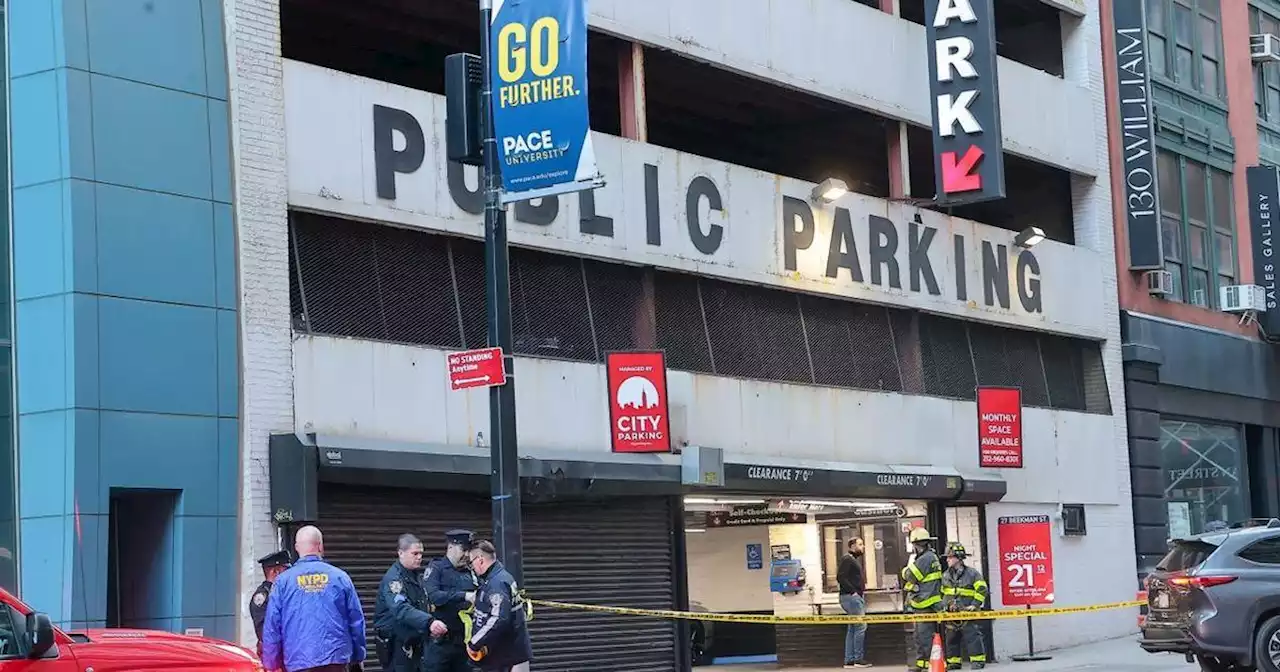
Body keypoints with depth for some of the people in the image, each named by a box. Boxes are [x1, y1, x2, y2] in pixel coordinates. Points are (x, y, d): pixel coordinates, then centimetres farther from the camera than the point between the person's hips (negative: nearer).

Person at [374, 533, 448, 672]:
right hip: (396, 645, -9)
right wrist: (429, 622, -47)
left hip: (413, 643, 9)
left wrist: (430, 628, 8)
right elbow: (401, 609, -34)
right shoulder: (394, 578, -17)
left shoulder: (414, 576, 14)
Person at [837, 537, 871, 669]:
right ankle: (858, 659, -7)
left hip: (856, 597, 11)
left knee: (853, 628, 10)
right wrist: (853, 591, -21)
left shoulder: (854, 560, 21)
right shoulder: (847, 559, -10)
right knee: (861, 626, -10)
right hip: (851, 597, -11)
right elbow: (840, 577, -20)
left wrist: (862, 589, 11)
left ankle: (849, 660, 11)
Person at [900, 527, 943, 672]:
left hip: (926, 606, -11)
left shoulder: (926, 558, -16)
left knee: (926, 636, -10)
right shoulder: (931, 557, 19)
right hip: (921, 605, 11)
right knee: (920, 637, 14)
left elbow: (911, 576, -14)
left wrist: (906, 570, 6)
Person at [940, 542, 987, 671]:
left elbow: (982, 589, -6)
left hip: (967, 613, -6)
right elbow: (942, 593, 20)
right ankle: (953, 662, 17)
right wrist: (943, 606, 7)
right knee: (951, 638, 8)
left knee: (972, 636, -10)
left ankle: (978, 660, -6)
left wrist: (975, 605, -12)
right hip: (951, 613, 6)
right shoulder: (946, 575, 12)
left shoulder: (972, 573, -4)